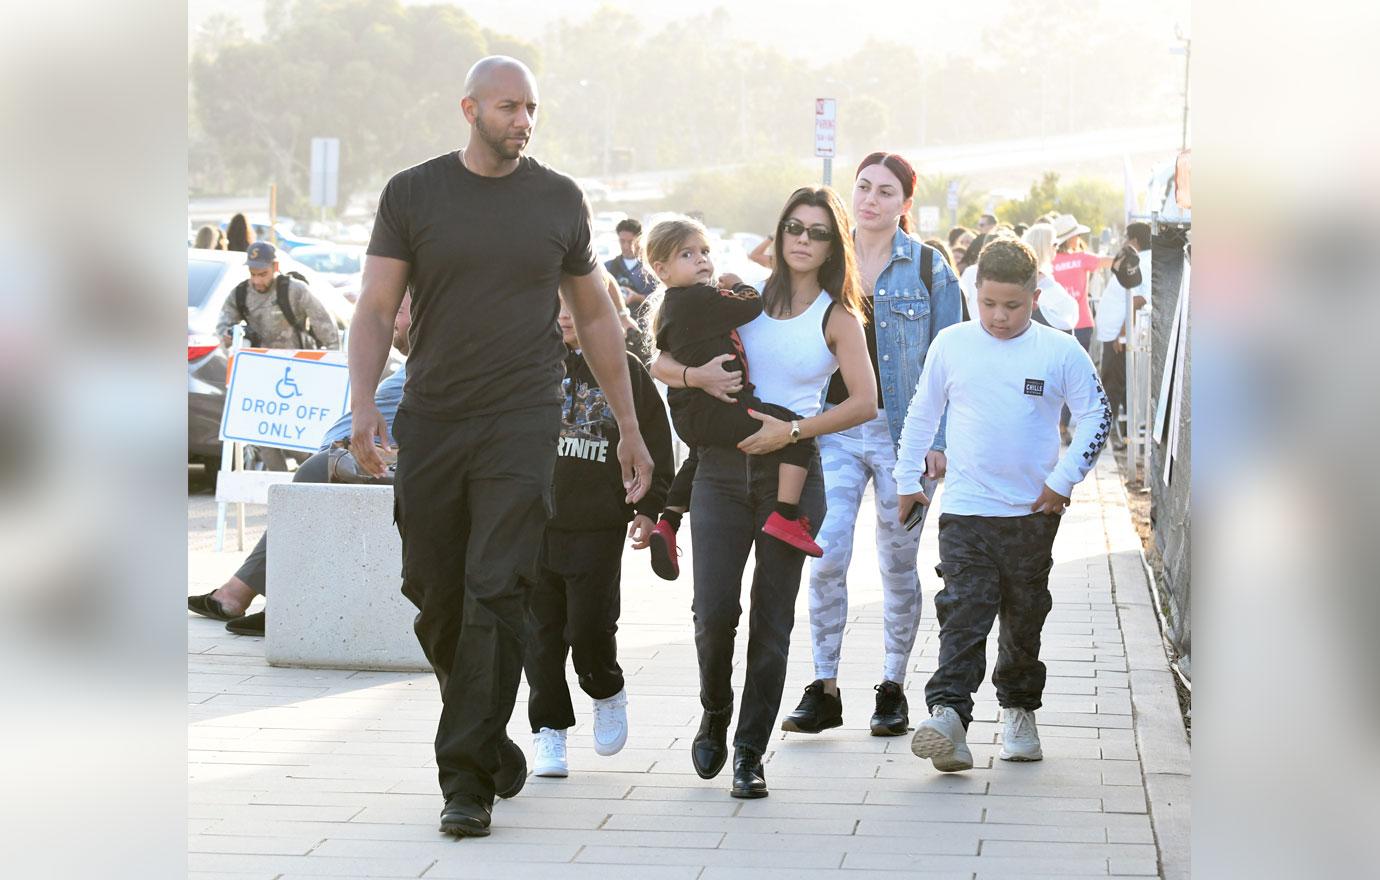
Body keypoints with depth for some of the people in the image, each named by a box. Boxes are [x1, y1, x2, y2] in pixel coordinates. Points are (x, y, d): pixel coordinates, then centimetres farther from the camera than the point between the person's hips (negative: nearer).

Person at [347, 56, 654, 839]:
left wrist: (630, 428, 16)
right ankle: (489, 738, 28)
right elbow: (377, 310, 2)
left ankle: (466, 779, -9)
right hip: (431, 422, 1)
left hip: (522, 423, -1)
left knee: (496, 593, -11)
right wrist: (363, 402, -14)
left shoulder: (560, 201, 8)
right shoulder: (413, 194, 5)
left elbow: (596, 316, 16)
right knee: (436, 596, 5)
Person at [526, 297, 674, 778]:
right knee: (540, 629, 3)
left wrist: (648, 508, 4)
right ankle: (549, 730, 13)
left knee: (590, 626, -6)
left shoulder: (627, 372, 4)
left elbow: (655, 445, 9)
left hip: (599, 526, -2)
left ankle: (608, 693, 25)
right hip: (535, 519, 2)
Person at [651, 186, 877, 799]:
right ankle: (715, 717, 20)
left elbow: (865, 403, -9)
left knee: (772, 618, 0)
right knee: (714, 610, -7)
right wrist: (696, 375, -10)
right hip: (722, 467, 1)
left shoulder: (837, 318, 3)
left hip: (791, 472, -1)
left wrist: (792, 430, -16)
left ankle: (750, 752, 7)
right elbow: (662, 363, 11)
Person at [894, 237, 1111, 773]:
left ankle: (1019, 713, 29)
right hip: (964, 511, -1)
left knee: (1024, 618, 12)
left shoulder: (1060, 352, -2)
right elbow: (922, 414, 13)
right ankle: (949, 717, -23)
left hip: (1033, 513, 1)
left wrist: (1063, 481, -3)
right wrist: (907, 478, 15)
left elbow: (1097, 418, 4)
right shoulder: (951, 345, 2)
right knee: (963, 614, -13)